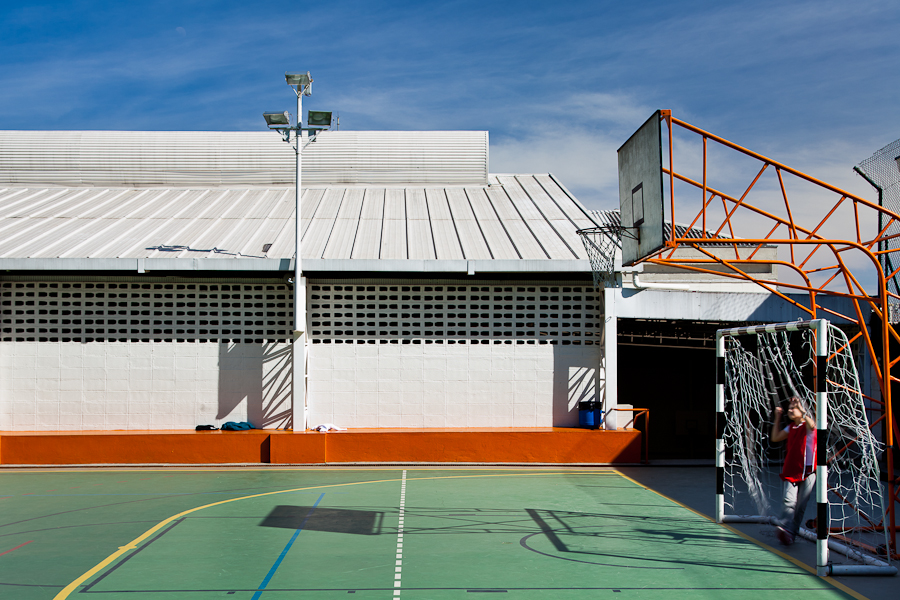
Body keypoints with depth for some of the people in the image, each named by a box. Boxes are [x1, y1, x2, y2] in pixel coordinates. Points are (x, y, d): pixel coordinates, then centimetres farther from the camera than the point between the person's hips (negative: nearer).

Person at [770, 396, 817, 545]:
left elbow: (812, 425, -28)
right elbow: (775, 438, 20)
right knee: (789, 500, -14)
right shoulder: (790, 428, 15)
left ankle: (791, 533, 6)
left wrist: (801, 409, -32)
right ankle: (784, 527, -26)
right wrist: (777, 417, 17)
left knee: (801, 505, 0)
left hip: (807, 472, -4)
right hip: (791, 470, 4)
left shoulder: (807, 426, -4)